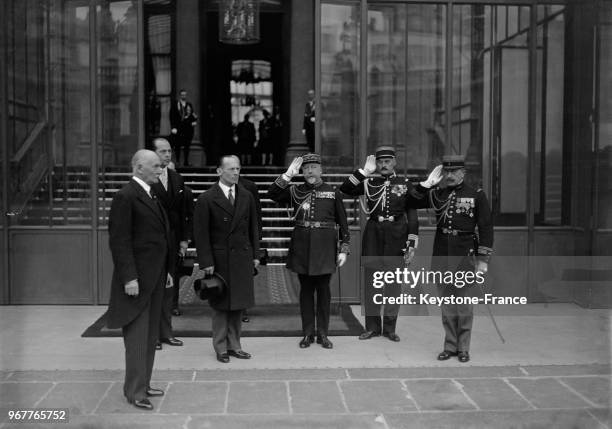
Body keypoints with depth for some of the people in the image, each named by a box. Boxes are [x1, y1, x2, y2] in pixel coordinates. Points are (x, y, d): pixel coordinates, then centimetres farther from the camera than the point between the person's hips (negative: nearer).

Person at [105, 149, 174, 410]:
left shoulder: (151, 196, 15)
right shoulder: (125, 197, -13)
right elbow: (119, 240, -17)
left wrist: (167, 270, 16)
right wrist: (129, 278, -21)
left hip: (155, 278, 9)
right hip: (137, 279, -9)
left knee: (150, 335, 14)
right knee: (137, 335, -2)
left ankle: (143, 383, 24)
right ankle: (134, 391, 7)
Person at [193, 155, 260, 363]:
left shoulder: (246, 196, 8)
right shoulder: (206, 199, -6)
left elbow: (253, 228, 13)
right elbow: (201, 233, -7)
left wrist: (255, 254, 9)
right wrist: (207, 262, -11)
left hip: (242, 258, 4)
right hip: (219, 258, -4)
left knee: (237, 304, 9)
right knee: (221, 305, 3)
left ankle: (234, 345, 19)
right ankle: (221, 348, 15)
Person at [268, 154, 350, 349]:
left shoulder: (333, 192, 2)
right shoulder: (295, 191, 5)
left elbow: (343, 223, 3)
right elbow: (272, 194, -9)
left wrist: (344, 249, -2)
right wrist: (288, 175, -15)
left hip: (325, 246, -1)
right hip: (302, 245, 1)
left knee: (323, 289, 5)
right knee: (306, 289, 8)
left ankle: (323, 333, 15)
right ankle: (307, 333, 17)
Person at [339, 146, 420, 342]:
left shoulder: (405, 184, 4)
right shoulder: (369, 183, 7)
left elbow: (412, 215, 3)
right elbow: (345, 189, -5)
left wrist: (412, 243, -3)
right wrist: (364, 171, -8)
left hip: (396, 234, -1)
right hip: (373, 233, 1)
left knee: (393, 280, 4)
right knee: (371, 279, 4)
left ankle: (390, 327, 14)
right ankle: (372, 326, 14)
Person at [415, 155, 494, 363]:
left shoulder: (477, 195, -2)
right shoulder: (436, 194, 7)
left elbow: (486, 228, -3)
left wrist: (483, 259, -7)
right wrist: (428, 183, -3)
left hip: (465, 257, -3)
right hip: (441, 256, 3)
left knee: (465, 305, 5)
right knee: (446, 304, 10)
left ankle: (463, 348, 15)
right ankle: (450, 346, 20)